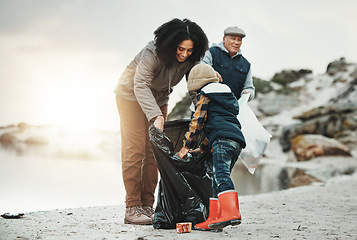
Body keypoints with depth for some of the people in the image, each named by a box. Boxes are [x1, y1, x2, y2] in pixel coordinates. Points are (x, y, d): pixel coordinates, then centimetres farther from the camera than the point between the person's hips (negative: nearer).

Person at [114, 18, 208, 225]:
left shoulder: (191, 59, -15)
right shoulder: (153, 53, -33)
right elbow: (141, 85, -41)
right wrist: (156, 116, -54)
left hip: (159, 99, 6)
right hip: (132, 95, -6)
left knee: (154, 152, 1)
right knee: (135, 151, -12)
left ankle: (147, 206, 5)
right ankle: (132, 208, -11)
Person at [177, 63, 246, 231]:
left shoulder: (204, 96, 9)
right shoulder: (227, 96, 35)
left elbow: (197, 122, 4)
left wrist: (187, 146, 12)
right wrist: (202, 148, 39)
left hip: (222, 140, -9)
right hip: (237, 140, 9)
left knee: (221, 175, -20)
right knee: (218, 179, 11)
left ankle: (231, 213, -36)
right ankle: (214, 219, 10)